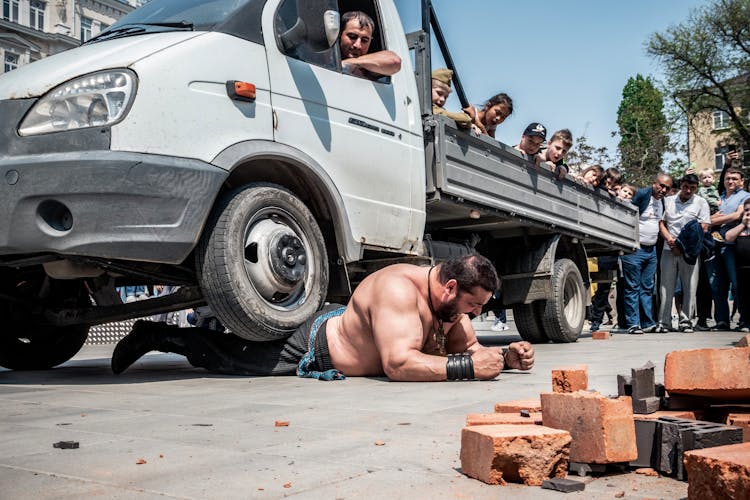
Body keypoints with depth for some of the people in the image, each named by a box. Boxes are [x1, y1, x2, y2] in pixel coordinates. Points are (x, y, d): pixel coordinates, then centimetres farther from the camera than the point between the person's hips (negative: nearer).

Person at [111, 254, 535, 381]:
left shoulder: (449, 299, -6)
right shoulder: (399, 288, -36)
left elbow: (469, 346, 6)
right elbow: (399, 363, -45)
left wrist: (505, 357, -13)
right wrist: (468, 367, -41)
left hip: (340, 325, 8)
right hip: (313, 346, -8)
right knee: (224, 357, 7)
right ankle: (155, 335, 28)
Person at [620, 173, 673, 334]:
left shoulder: (662, 201, 14)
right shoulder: (642, 194, -9)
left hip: (651, 250, 8)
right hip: (635, 249, -8)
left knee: (648, 288, 8)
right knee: (632, 288, -4)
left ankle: (647, 323, 12)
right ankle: (633, 324, -2)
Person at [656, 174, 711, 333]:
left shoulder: (701, 203, 7)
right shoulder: (668, 201, 12)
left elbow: (703, 228, 0)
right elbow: (661, 223, 11)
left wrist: (682, 244, -9)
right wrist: (669, 239, -8)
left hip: (689, 251, -1)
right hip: (669, 250, 2)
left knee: (690, 287, -2)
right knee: (666, 285, 0)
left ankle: (686, 321, 6)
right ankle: (664, 322, 4)